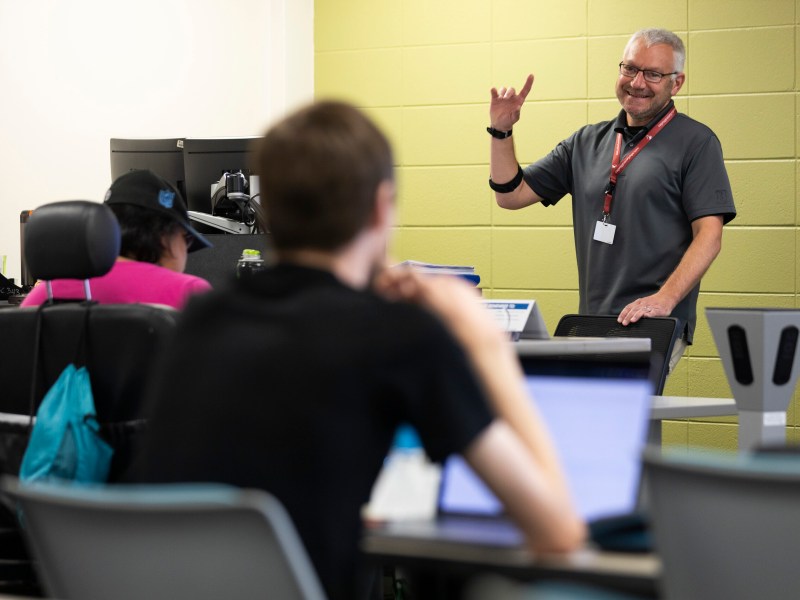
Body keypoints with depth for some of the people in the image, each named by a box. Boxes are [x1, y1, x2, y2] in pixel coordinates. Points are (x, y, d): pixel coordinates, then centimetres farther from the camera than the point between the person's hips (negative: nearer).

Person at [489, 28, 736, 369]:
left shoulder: (696, 143, 3)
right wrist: (501, 132, 7)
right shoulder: (587, 142, 19)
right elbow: (511, 195, 22)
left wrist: (665, 299, -19)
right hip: (591, 327, 5)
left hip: (656, 328, -5)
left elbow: (709, 235, -6)